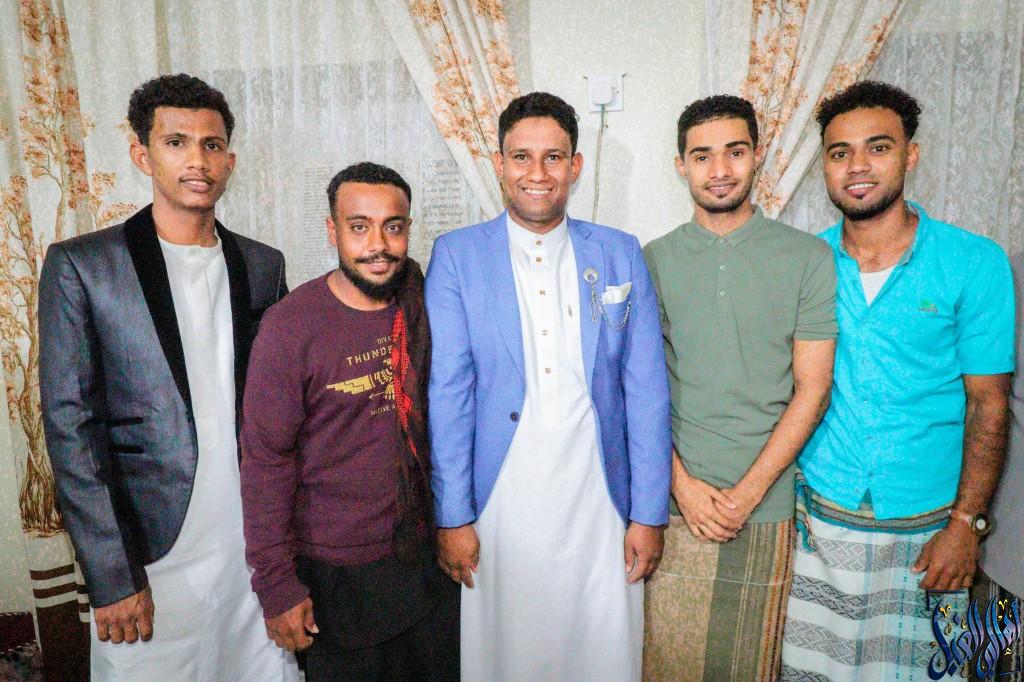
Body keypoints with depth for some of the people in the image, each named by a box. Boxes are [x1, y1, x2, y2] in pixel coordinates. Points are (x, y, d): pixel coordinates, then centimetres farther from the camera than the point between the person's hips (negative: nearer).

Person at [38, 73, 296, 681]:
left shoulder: (263, 265, 6)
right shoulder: (80, 265, -5)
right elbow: (71, 427, -8)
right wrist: (113, 577, -11)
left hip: (256, 544, 3)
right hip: (152, 556, -3)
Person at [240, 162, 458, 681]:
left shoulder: (422, 308, -4)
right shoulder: (290, 327, -17)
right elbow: (265, 460, -14)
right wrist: (276, 585, -12)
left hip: (425, 553, 4)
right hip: (337, 570, -4)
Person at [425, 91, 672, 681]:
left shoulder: (620, 255, 3)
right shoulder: (456, 256, -1)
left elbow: (646, 391, 2)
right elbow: (447, 393, -4)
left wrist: (650, 514, 0)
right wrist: (452, 517, -6)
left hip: (600, 505, 2)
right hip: (497, 506, -1)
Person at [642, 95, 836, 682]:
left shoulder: (809, 258, -1)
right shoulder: (655, 260, 3)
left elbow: (812, 389, -4)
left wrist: (746, 493, -9)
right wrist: (683, 482, -8)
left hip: (765, 504, -1)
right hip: (673, 501, 1)